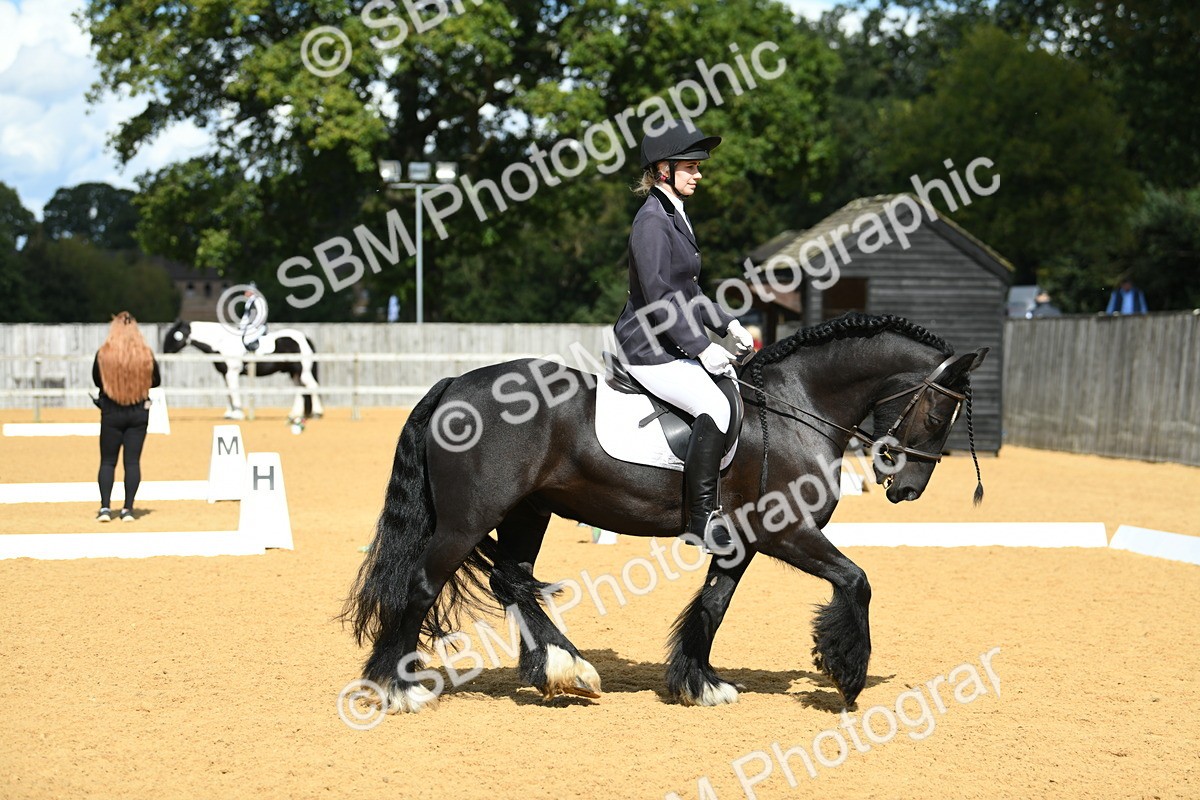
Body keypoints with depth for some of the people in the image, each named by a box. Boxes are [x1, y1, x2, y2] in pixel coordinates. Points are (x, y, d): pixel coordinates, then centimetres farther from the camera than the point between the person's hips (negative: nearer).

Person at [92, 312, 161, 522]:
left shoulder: (103, 354, -10)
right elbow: (156, 381, 5)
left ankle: (105, 507, 1)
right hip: (139, 413, 1)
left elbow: (96, 381, 4)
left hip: (111, 413, -1)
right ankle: (128, 509, 4)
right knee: (132, 461, 5)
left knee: (107, 461, 9)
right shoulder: (146, 354, -7)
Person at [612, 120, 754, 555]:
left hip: (673, 343, 11)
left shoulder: (676, 216, 15)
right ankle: (701, 515, -21)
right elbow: (659, 301, -21)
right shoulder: (652, 221, -16)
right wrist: (701, 349, -21)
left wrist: (727, 324, 13)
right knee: (717, 408, -26)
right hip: (649, 348, -11)